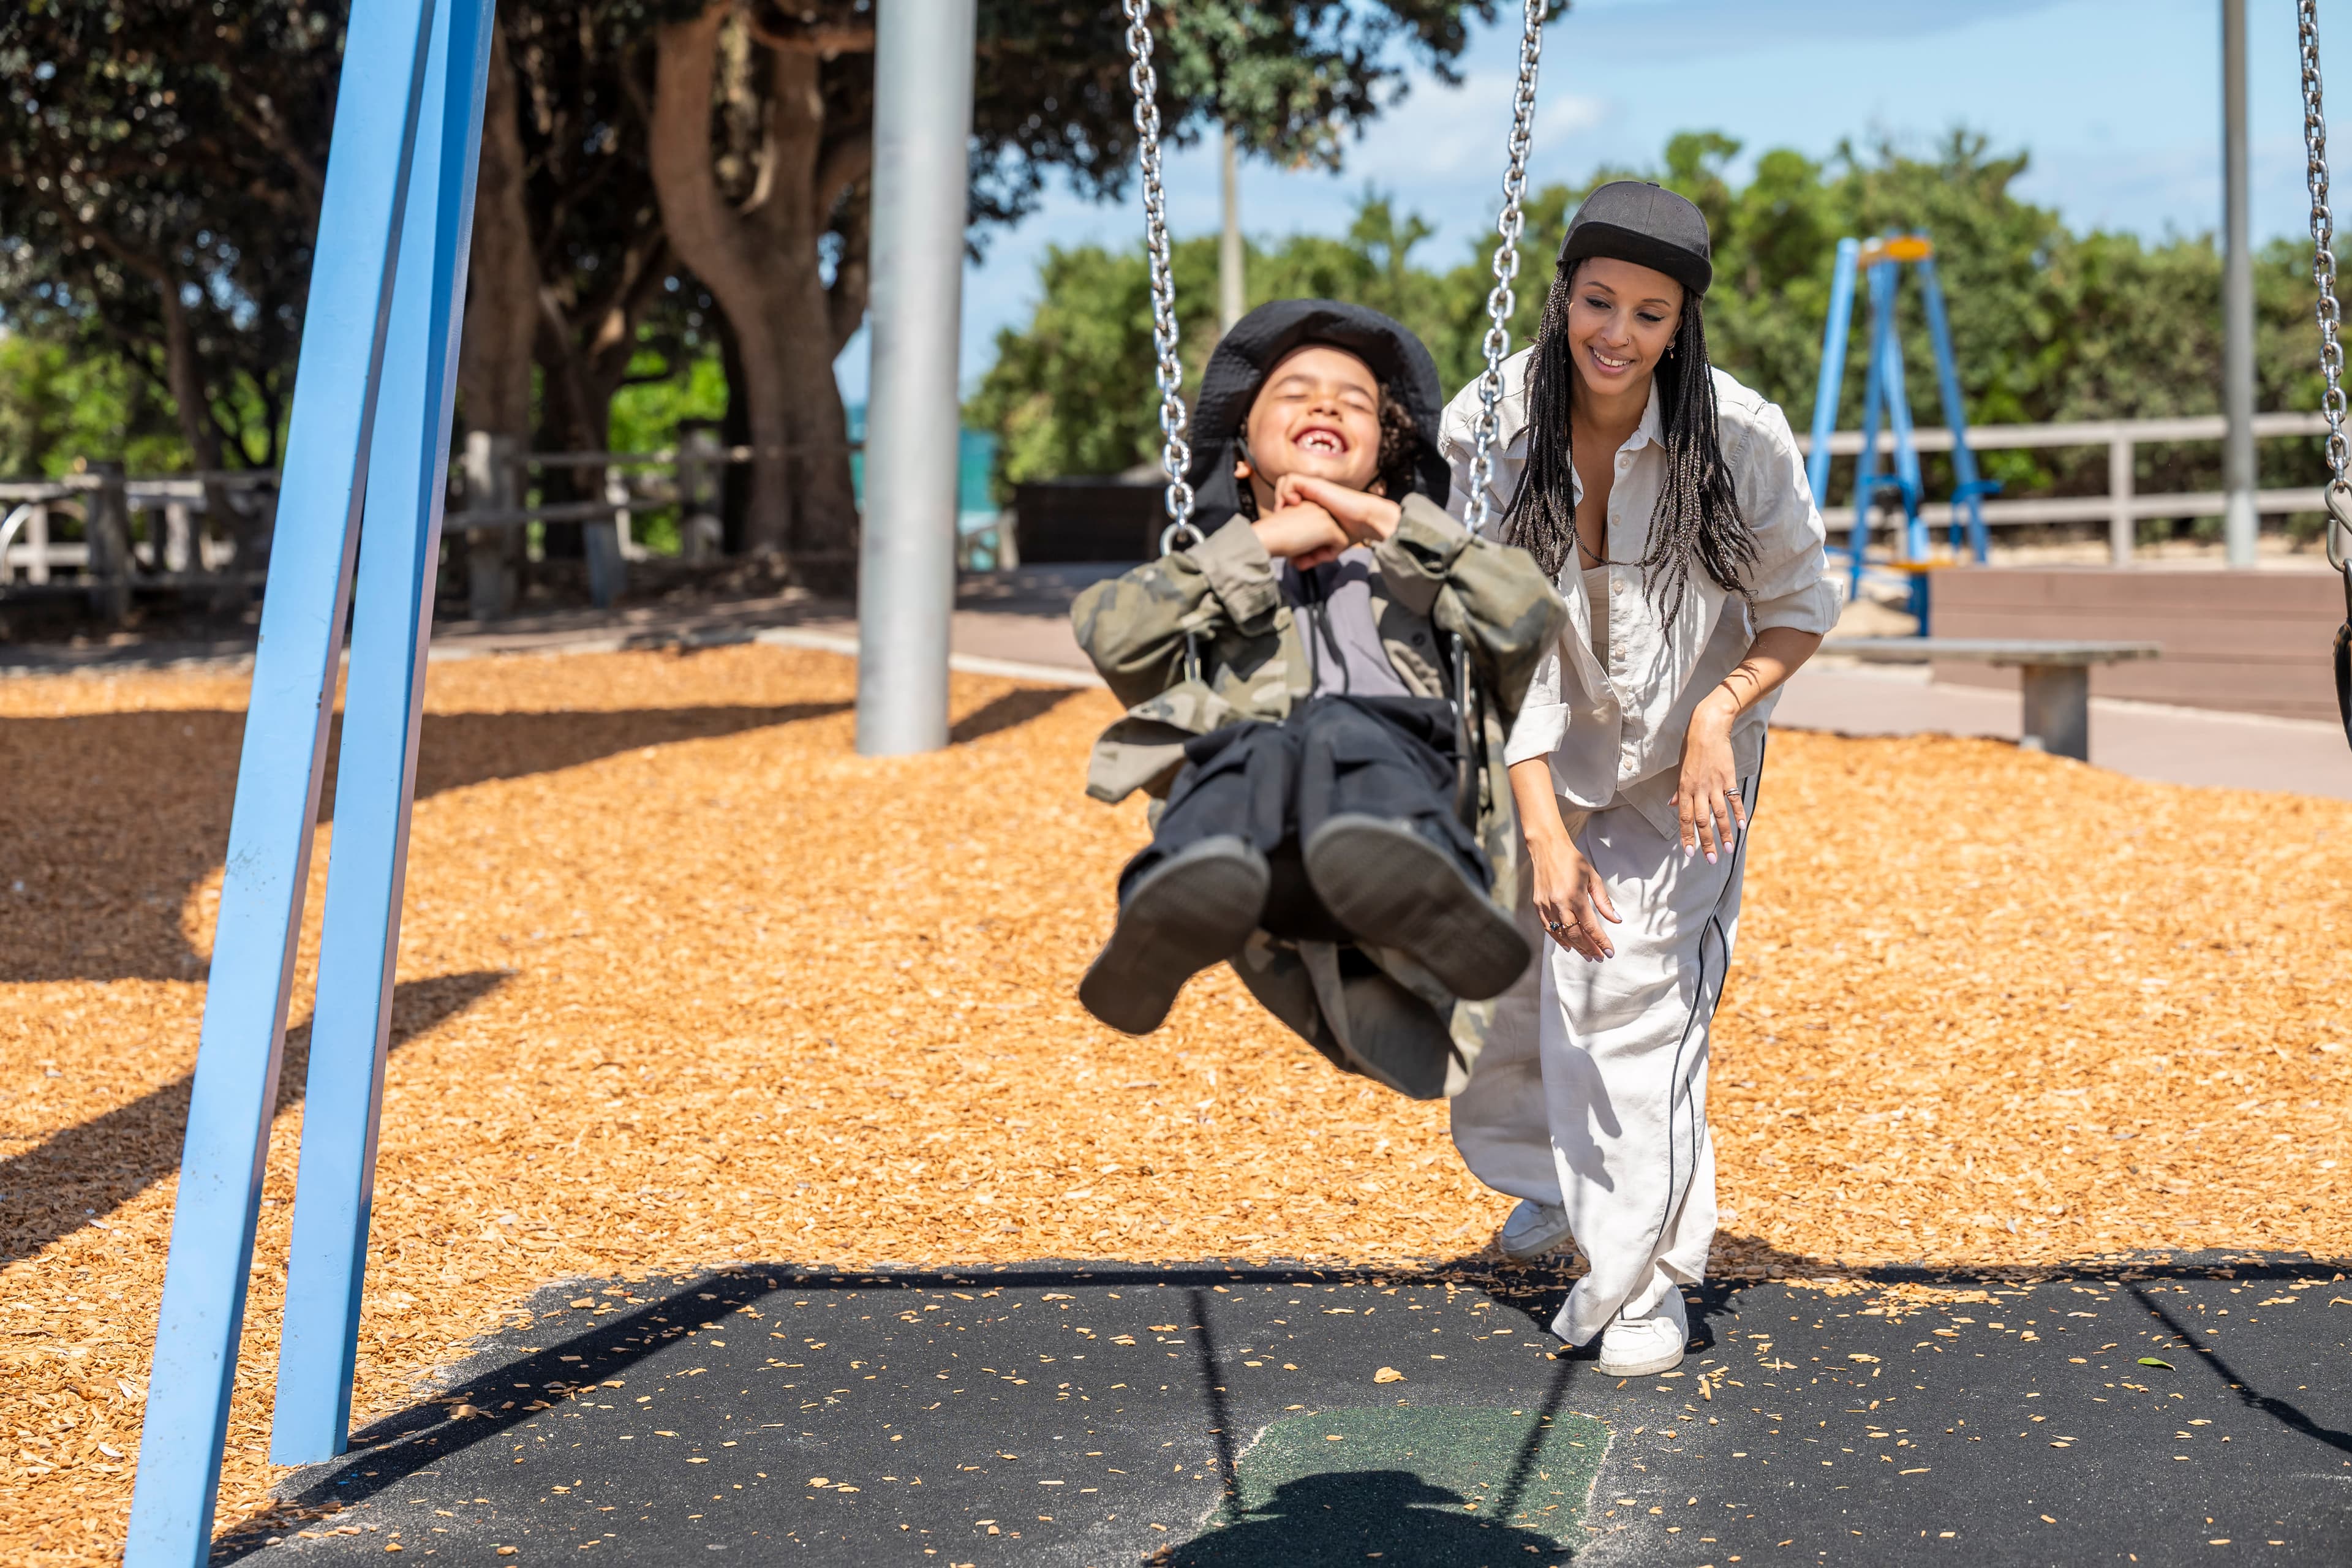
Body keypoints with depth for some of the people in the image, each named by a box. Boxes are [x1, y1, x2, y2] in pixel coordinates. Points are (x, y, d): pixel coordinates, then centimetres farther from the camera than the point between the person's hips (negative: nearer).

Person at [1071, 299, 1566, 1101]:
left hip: (1406, 757, 0)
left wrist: (1394, 525, 15)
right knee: (1265, 749, -39)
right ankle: (1189, 897, -71)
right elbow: (1111, 636, 14)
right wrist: (1260, 543, 14)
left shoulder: (1429, 574, 42)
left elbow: (1538, 627, 16)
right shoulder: (1211, 580, 41)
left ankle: (1402, 883, -72)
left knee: (1348, 737, -39)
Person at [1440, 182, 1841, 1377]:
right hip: (1545, 757, 2)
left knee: (1634, 990, -13)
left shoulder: (1740, 439, -23)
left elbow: (1800, 607, -8)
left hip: (1681, 765, -2)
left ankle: (1645, 1274, 3)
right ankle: (1565, 1184, 43)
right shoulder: (1490, 429, -21)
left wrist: (1720, 712, -26)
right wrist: (1545, 834, -26)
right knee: (1510, 964, 13)